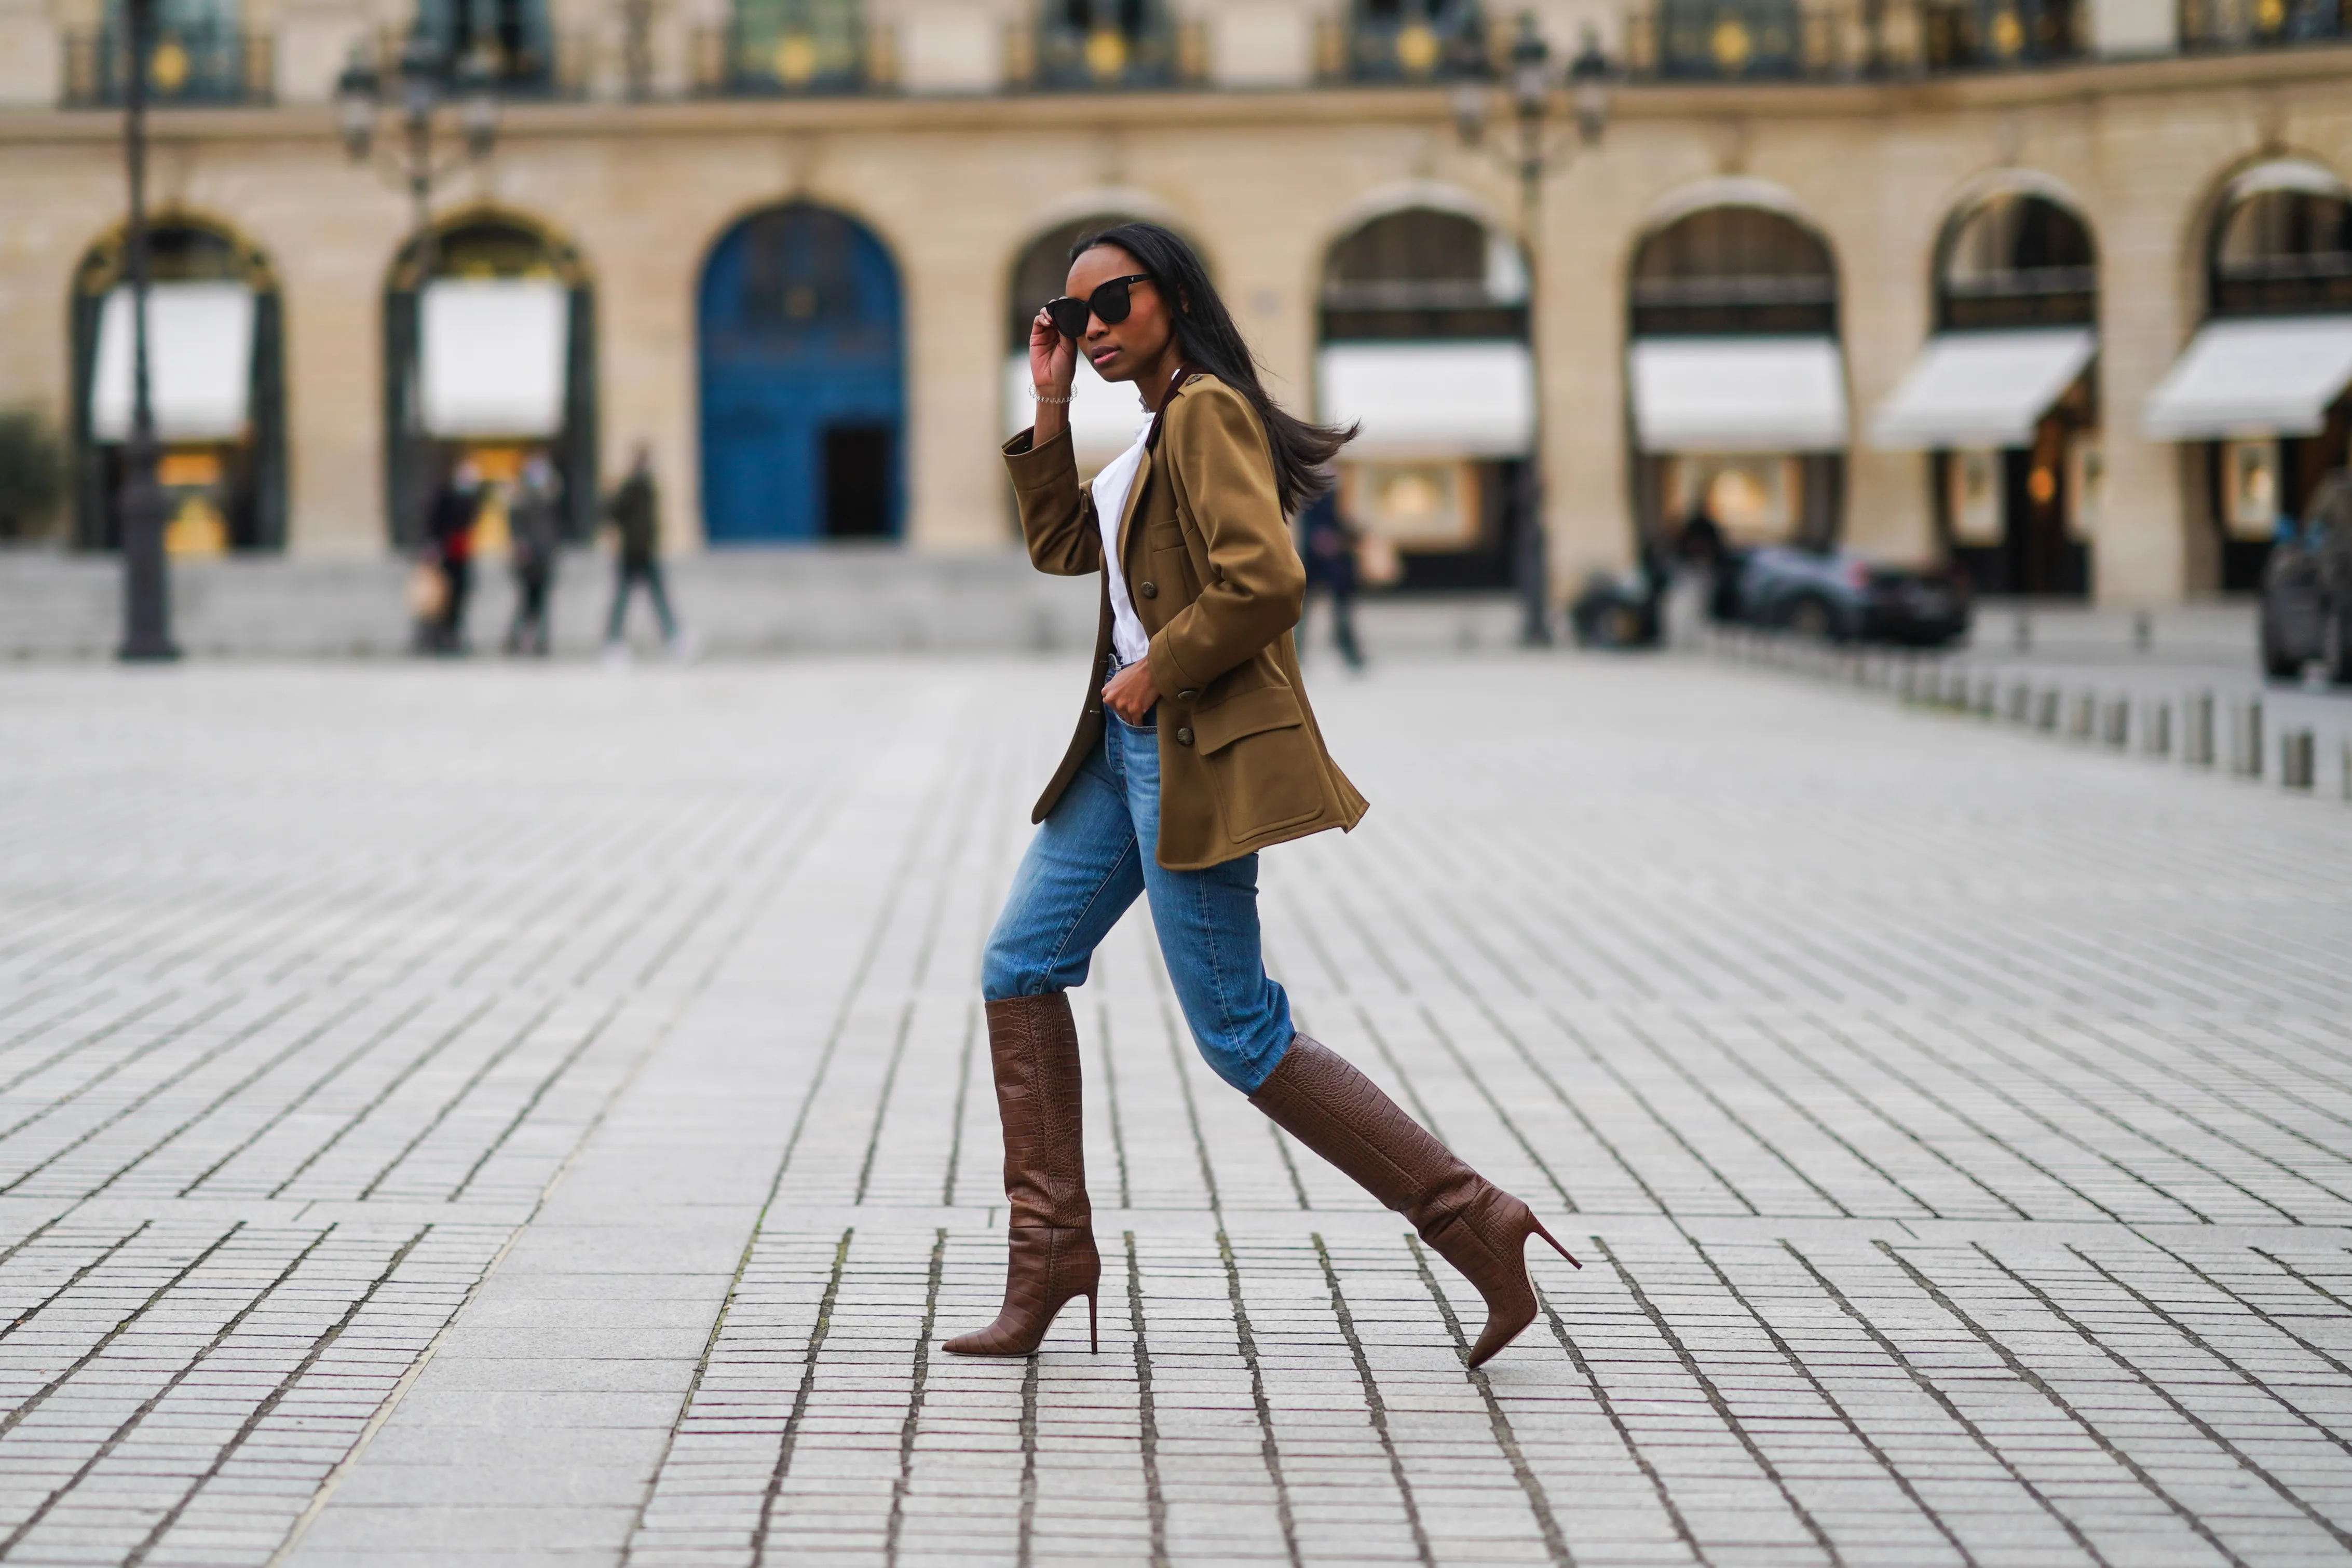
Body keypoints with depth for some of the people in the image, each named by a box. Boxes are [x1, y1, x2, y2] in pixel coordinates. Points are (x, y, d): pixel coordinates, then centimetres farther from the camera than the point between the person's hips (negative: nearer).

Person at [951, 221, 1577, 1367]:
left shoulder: (1206, 411, -15)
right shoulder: (1158, 431, 16)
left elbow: (1265, 583, -26)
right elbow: (1061, 548, 23)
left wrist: (1156, 673, -15)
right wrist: (1049, 410, 14)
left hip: (1197, 749, -10)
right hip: (1132, 745, 10)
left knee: (1239, 1038, -7)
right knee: (1019, 963, 9)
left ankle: (1474, 1222, -2)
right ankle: (1052, 1246, 14)